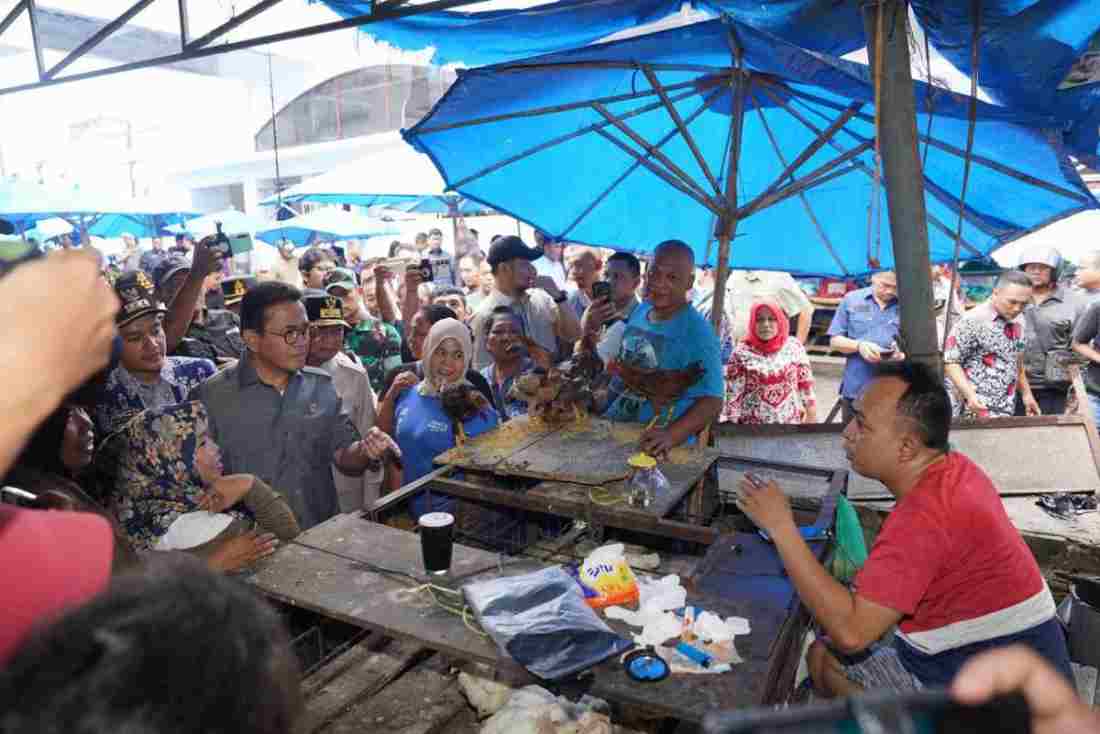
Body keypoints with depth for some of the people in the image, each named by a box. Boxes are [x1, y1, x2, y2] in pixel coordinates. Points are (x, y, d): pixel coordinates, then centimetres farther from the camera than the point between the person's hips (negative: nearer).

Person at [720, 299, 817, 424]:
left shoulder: (794, 347, -1)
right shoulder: (742, 352, -8)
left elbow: (806, 384, 7)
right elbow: (733, 394, -7)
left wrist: (812, 417, 9)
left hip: (791, 423, 2)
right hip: (753, 427, -2)